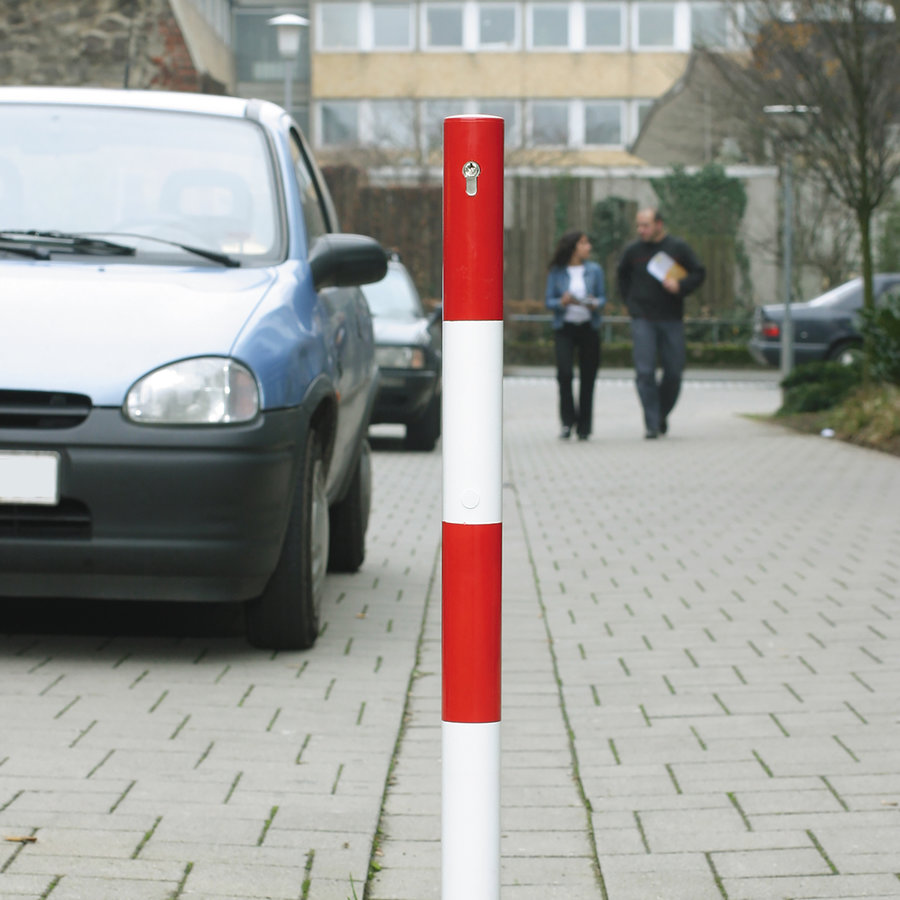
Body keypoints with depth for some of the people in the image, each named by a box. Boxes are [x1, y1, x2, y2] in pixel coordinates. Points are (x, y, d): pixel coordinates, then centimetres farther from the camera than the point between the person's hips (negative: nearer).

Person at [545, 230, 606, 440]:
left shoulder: (594, 270, 7)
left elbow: (602, 297, 6)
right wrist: (562, 302, -18)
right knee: (564, 372, -17)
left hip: (589, 327, 2)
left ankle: (584, 427, 10)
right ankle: (568, 421, -4)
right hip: (564, 328, -2)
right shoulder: (556, 272, 2)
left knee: (587, 377, 1)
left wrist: (595, 304, -15)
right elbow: (548, 301, 2)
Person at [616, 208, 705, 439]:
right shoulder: (633, 251, 5)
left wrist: (680, 285, -13)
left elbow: (699, 273, 5)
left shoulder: (678, 248, 2)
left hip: (671, 319, 0)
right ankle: (651, 423, -7)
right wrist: (630, 300, 10)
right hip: (642, 319, 0)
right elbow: (621, 275, 21)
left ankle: (662, 414, 26)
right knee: (645, 372, -10)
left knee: (673, 372, 3)